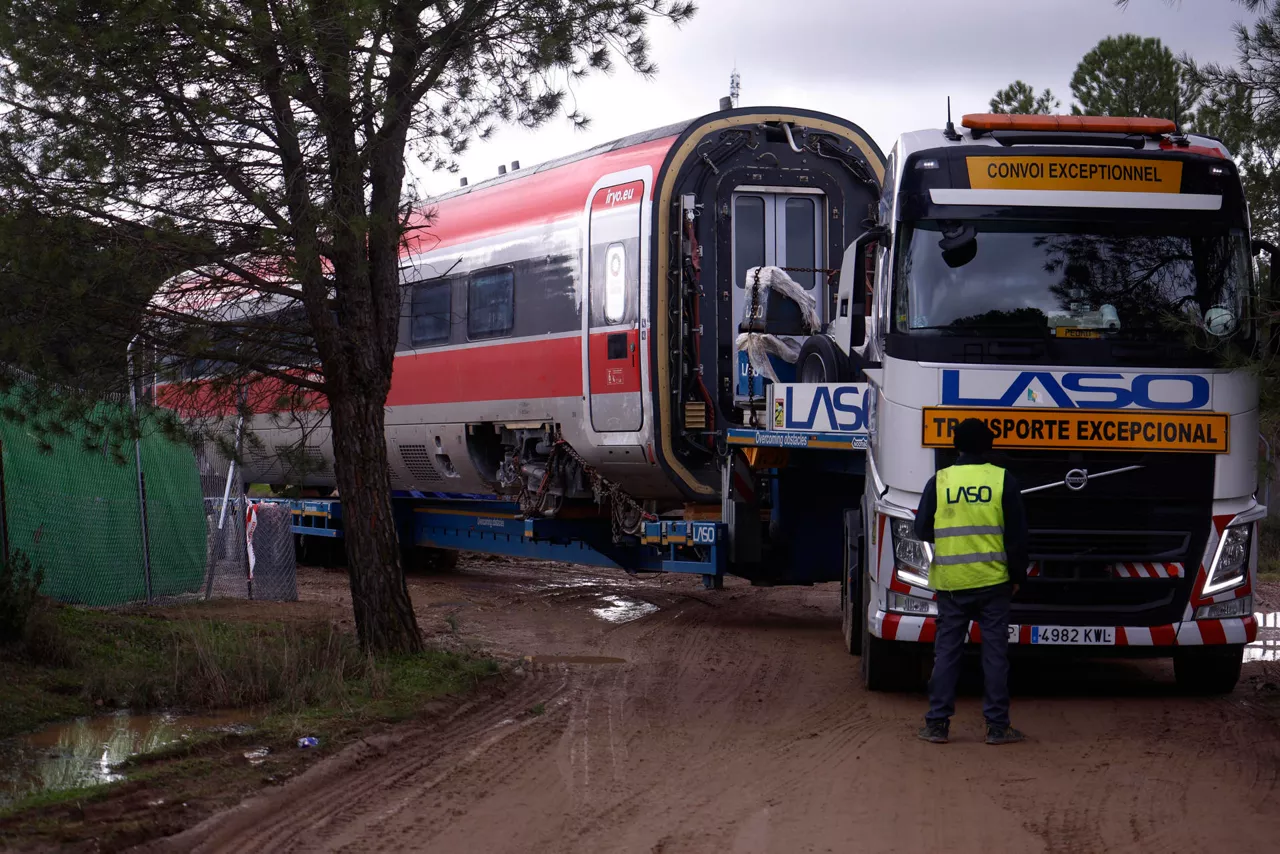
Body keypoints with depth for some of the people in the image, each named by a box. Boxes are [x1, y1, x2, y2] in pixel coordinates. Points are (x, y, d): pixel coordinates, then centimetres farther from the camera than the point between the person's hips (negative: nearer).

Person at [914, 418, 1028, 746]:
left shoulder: (939, 481, -1)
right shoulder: (1003, 480, -3)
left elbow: (923, 530, 3)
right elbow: (1017, 535, -1)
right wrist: (1017, 576, 9)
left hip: (951, 583, 1)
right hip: (992, 582, -1)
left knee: (946, 651, 6)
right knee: (995, 652, 4)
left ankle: (937, 724, 6)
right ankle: (997, 726, 4)